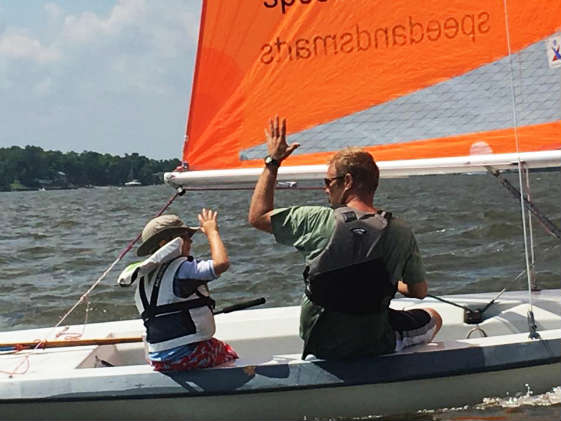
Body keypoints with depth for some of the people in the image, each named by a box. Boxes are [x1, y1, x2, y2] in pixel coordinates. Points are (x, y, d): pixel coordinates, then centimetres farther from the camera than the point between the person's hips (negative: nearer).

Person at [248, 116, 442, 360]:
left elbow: (257, 216, -3)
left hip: (318, 345, 2)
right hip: (371, 346, -2)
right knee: (433, 318, 26)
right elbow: (419, 292, 0)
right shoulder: (400, 232, -13)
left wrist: (272, 161, 3)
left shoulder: (318, 221, -17)